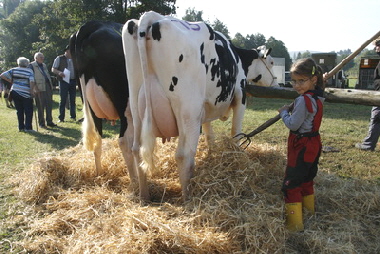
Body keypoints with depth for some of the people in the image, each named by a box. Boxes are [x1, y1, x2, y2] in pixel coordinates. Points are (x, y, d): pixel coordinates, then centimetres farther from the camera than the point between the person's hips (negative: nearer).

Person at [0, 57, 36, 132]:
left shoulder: (13, 70, 7)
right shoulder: (30, 71, -2)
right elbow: (32, 82, -15)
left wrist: (11, 81, 10)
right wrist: (32, 91, -9)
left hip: (15, 92, 4)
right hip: (26, 94, -4)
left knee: (19, 111, 11)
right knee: (28, 111, 3)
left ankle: (21, 127, 14)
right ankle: (28, 128, -1)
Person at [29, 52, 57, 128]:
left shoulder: (44, 65, 21)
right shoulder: (32, 65, -1)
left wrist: (51, 85, 13)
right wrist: (35, 88, -15)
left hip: (48, 86, 7)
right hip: (40, 88, -6)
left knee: (49, 104, 6)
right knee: (40, 106, -1)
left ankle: (49, 121, 14)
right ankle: (41, 123, 7)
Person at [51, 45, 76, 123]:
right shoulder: (59, 58, 2)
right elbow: (53, 69, -1)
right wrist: (59, 72, -20)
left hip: (73, 81, 4)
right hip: (63, 81, -4)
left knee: (72, 99, 7)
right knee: (63, 99, -3)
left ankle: (73, 116, 16)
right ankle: (61, 118, 2)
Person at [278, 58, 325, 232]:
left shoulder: (303, 100, -23)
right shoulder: (318, 97, 6)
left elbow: (293, 125, -21)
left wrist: (284, 112, -6)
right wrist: (292, 108, 6)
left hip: (301, 147, -10)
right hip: (313, 144, 10)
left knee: (291, 184, -1)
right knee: (306, 180, 24)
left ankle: (295, 224, 6)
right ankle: (310, 212, 39)